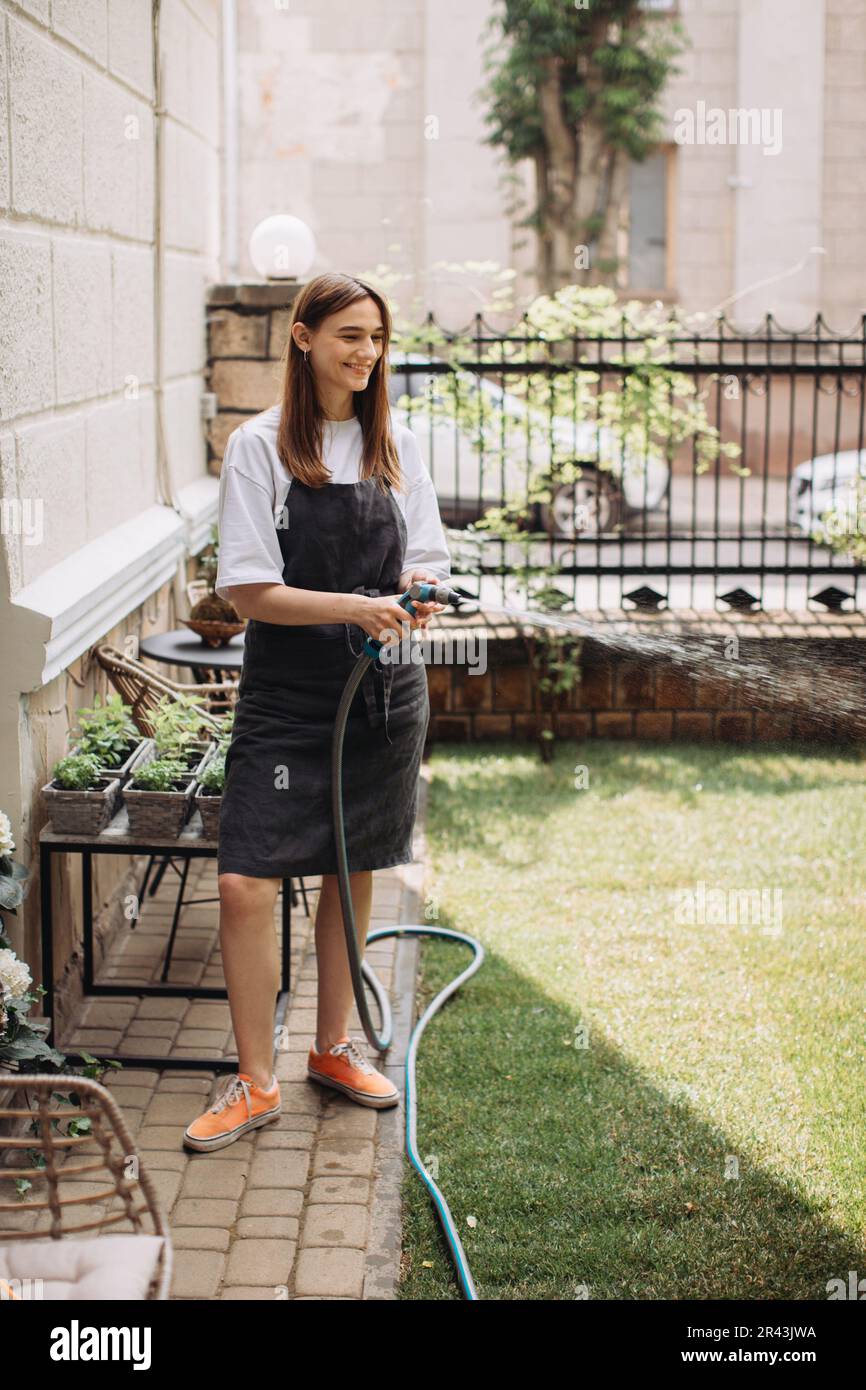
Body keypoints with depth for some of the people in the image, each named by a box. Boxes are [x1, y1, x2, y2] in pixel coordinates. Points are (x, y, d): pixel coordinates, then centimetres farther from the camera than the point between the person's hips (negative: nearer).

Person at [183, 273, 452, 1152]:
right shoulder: (260, 446, -7)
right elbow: (249, 591, -12)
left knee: (352, 873, 14)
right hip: (286, 700, -4)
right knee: (245, 883, -9)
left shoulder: (395, 444, 6)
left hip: (384, 692, 4)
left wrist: (418, 597, -14)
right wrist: (356, 607, -23)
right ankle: (255, 1082, 6)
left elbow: (425, 562, 10)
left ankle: (333, 1047, 31)